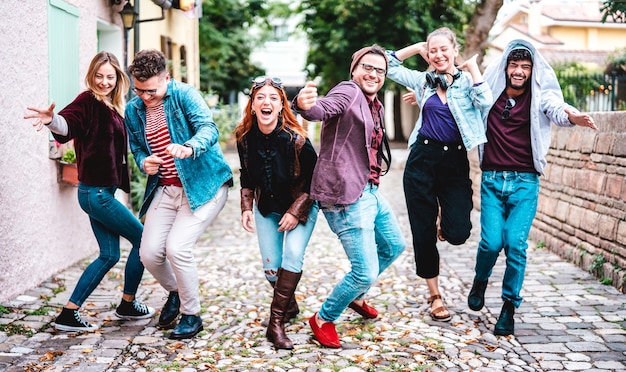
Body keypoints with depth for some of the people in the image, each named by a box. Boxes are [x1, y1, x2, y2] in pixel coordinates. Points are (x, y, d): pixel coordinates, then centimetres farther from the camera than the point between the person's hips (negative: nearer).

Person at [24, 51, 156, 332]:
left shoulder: (111, 108, 13)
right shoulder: (89, 101, -13)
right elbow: (68, 124, -34)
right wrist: (52, 119, -54)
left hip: (101, 192, 9)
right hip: (96, 192, -9)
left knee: (110, 255, 12)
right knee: (142, 240, 3)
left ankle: (68, 314, 13)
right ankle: (127, 305, 20)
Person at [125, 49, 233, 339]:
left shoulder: (185, 95, -11)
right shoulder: (133, 110, 6)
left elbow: (208, 128, -26)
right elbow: (137, 149, 14)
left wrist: (189, 148, -48)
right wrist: (144, 162, -11)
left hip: (203, 185, -6)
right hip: (164, 189, 6)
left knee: (177, 248, -18)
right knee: (149, 253, -3)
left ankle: (192, 315, 5)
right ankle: (175, 292, 31)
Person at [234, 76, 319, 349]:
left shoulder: (296, 139, -25)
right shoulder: (245, 137, -13)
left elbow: (313, 179, -15)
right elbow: (246, 178, 3)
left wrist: (295, 212, -18)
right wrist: (246, 208, -6)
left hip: (301, 206, -4)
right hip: (267, 207, 4)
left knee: (293, 255, -22)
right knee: (271, 268, 1)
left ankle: (276, 323, -15)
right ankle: (290, 305, 31)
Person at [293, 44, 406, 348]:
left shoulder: (375, 106, 15)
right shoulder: (348, 92, -13)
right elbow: (322, 109, -36)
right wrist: (304, 104, -58)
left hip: (369, 191, 10)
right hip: (347, 197, -10)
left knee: (394, 246, 26)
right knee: (366, 272, -10)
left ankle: (355, 295, 45)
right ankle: (323, 319, 13)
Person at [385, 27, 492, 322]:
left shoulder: (467, 81, 5)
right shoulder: (423, 80, 11)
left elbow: (485, 102, -15)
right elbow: (389, 65, 15)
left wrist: (472, 67, -8)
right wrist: (417, 48, 9)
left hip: (455, 162, -1)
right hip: (423, 159, 2)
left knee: (457, 233, -13)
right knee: (423, 232, 3)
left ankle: (444, 218, 25)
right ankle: (435, 296, 19)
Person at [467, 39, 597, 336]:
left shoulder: (539, 96, -2)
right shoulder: (489, 92, 3)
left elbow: (556, 111, -23)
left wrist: (572, 117, -46)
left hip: (525, 182, -1)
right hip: (492, 179, 1)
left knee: (516, 243, -10)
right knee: (491, 242, -8)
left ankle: (509, 306, 9)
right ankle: (480, 282, 26)